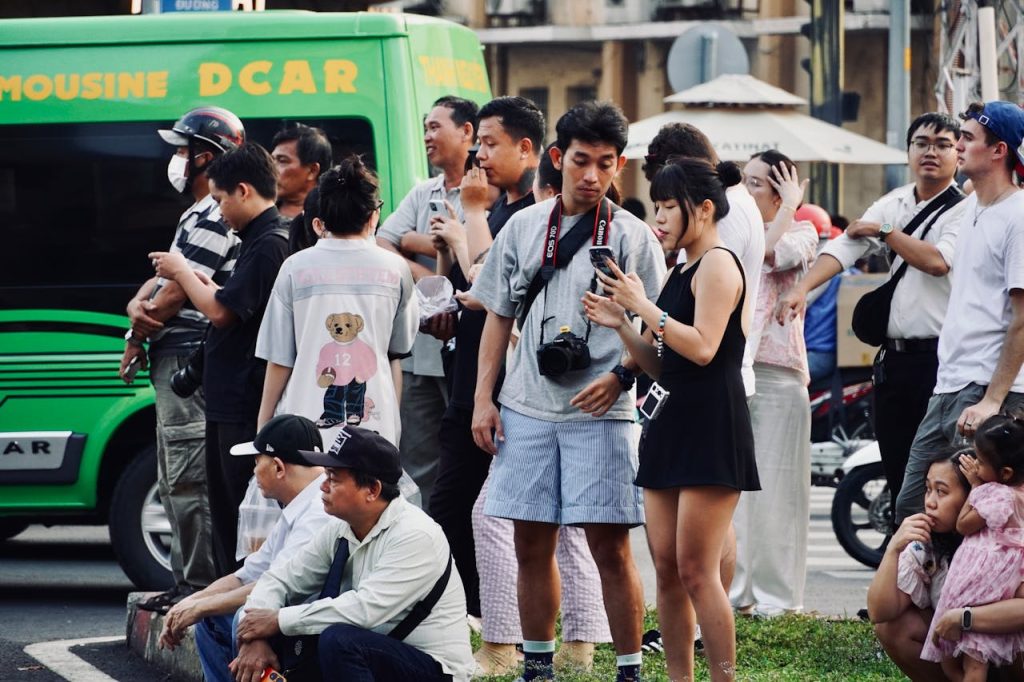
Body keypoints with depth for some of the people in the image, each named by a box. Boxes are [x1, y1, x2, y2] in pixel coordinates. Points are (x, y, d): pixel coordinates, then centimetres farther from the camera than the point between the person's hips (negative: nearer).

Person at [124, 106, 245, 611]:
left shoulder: (213, 219, -15)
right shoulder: (198, 216, 20)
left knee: (188, 480, -11)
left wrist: (138, 333, -3)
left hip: (188, 362, -11)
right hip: (175, 362, 11)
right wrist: (139, 307, -3)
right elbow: (163, 278, 18)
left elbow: (179, 291, -17)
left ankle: (198, 586, -10)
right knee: (177, 479, 16)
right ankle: (187, 582, 21)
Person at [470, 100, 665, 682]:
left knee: (610, 546, -5)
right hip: (527, 409, 4)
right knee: (531, 545, 8)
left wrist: (620, 378, -16)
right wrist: (483, 398, 8)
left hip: (599, 412, -4)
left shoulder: (632, 237, 0)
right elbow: (499, 316, 15)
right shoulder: (523, 227, 10)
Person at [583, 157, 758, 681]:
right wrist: (620, 324, 6)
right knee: (666, 568, 6)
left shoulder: (718, 264, -7)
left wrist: (643, 306, -13)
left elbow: (702, 347, -19)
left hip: (712, 426, -9)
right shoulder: (679, 273, 18)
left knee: (696, 570, -12)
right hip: (672, 422, 9)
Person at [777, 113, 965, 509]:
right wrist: (801, 289, -12)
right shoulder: (893, 205, 15)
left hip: (939, 360, -7)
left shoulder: (965, 210, -4)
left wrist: (883, 231, -6)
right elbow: (843, 248, 4)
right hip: (894, 355, 7)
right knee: (896, 473, 10)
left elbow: (937, 261, -20)